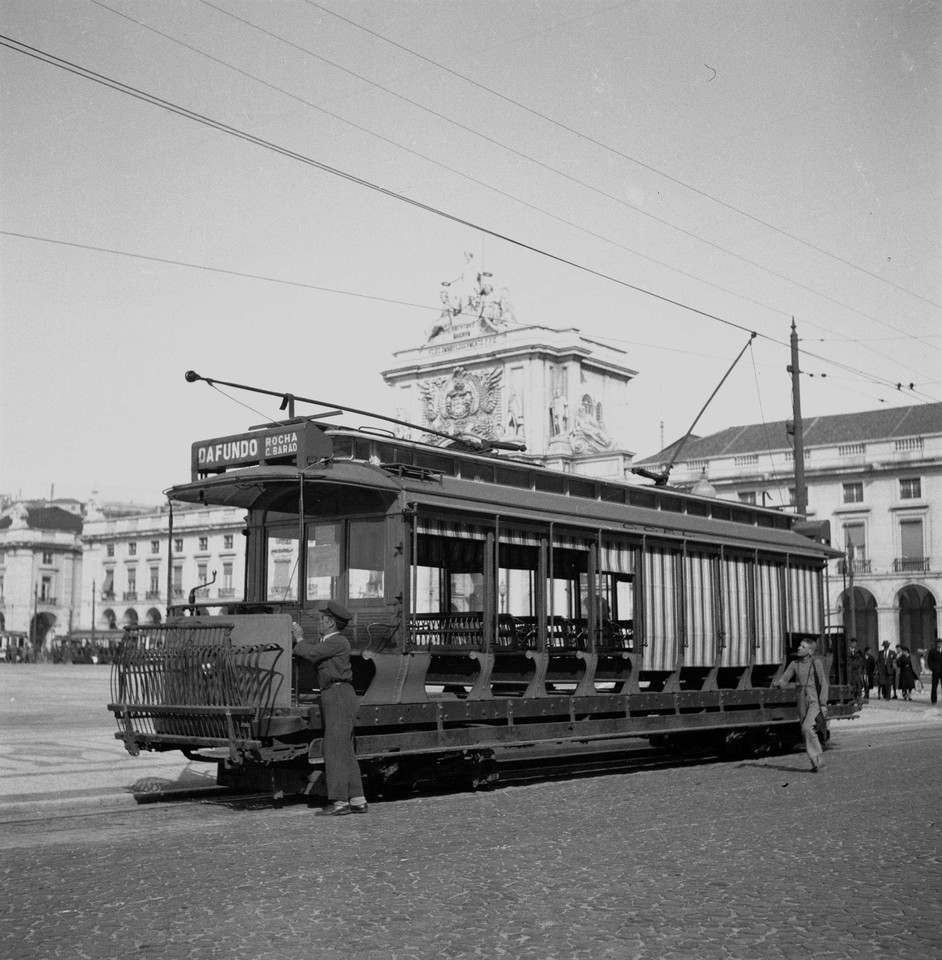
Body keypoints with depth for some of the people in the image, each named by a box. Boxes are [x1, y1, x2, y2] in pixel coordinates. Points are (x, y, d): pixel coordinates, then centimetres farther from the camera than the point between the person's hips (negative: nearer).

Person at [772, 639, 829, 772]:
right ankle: (816, 762, 14)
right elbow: (784, 679, 2)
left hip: (815, 700, -6)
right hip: (802, 701, 6)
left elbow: (823, 683, -8)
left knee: (807, 727, -21)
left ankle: (816, 759, -11)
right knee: (805, 731, 5)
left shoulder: (816, 663, -7)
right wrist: (777, 683, -22)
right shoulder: (794, 664, 7)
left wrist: (823, 704, -13)